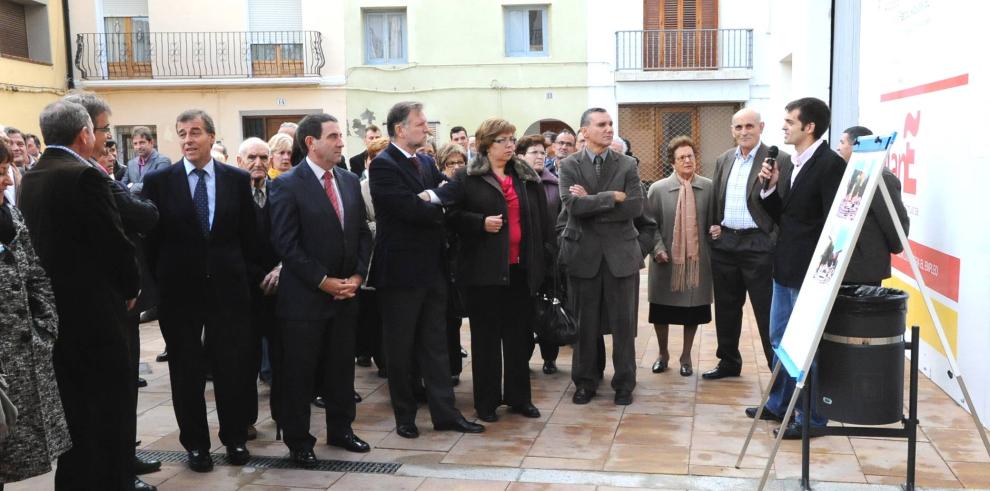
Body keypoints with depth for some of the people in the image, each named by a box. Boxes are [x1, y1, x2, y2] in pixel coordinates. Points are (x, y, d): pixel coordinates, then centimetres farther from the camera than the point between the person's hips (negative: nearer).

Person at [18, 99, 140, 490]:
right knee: (111, 403, 4)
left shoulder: (29, 179, 7)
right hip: (93, 308, -8)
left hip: (52, 307, 8)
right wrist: (130, 287, 0)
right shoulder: (85, 176, -17)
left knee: (72, 406, 17)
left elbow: (39, 239, 11)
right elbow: (114, 241, -16)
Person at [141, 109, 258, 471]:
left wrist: (244, 275, 5)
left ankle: (235, 438, 24)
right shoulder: (159, 181, -2)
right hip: (180, 291, -1)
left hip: (228, 288, 1)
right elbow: (151, 238, 2)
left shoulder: (238, 179, 2)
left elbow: (248, 234, 7)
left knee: (233, 367, 7)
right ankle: (195, 444, 23)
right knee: (186, 371, 8)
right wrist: (162, 280, 1)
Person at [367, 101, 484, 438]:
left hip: (431, 268, 7)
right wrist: (441, 208, -7)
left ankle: (444, 413, 17)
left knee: (434, 344, 11)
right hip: (401, 270, -7)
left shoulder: (426, 163, 12)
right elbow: (411, 208, -22)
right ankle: (405, 416, 19)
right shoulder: (383, 165, -13)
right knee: (401, 348, 7)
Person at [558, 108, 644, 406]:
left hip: (620, 252, 1)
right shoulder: (569, 166, 1)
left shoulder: (627, 165, 4)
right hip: (583, 252, 0)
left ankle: (624, 383, 18)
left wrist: (592, 203, -13)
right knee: (584, 323, 8)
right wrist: (612, 197, -15)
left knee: (623, 322, 5)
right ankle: (585, 381, 21)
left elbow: (635, 207, -9)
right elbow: (573, 204, -14)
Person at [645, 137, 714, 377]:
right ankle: (663, 353, 31)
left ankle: (686, 356, 29)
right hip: (667, 260, 0)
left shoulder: (709, 188, 0)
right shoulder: (657, 189, -2)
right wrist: (658, 249, -11)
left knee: (693, 310, 10)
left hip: (697, 259, 1)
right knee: (661, 310, 9)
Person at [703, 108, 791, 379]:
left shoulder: (780, 160, -7)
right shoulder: (723, 160, 12)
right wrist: (712, 227, 6)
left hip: (759, 245, -6)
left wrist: (776, 243, -15)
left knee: (768, 312, -1)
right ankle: (729, 362, 29)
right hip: (724, 244, 6)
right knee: (726, 308, 15)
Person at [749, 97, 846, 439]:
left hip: (809, 271, -9)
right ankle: (779, 404, 33)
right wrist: (772, 187, -2)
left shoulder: (831, 164, -16)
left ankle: (811, 418, 13)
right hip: (785, 268, 9)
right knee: (780, 341, 19)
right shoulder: (792, 164, 11)